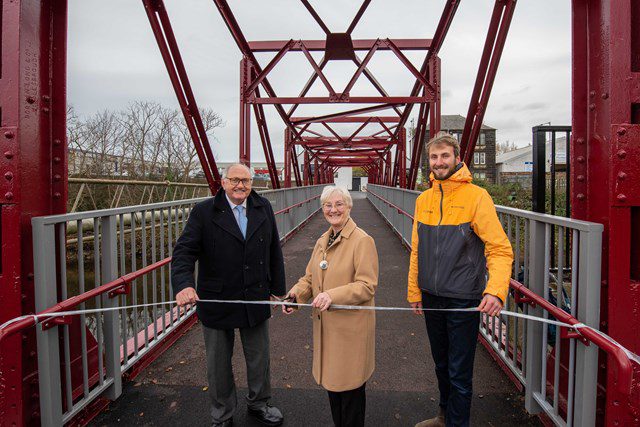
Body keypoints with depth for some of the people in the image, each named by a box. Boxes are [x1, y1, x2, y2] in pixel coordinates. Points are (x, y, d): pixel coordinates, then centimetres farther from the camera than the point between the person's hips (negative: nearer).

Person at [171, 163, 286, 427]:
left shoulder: (264, 208, 1)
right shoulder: (203, 212, -10)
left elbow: (274, 251, 5)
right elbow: (184, 251, -16)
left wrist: (278, 288, 6)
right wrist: (183, 284, -34)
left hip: (255, 300, 3)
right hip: (217, 302, -2)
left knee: (259, 358, 21)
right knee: (218, 365, 17)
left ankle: (258, 404, 48)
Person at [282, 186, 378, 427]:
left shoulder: (362, 241, -15)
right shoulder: (322, 242, 9)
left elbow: (367, 285, -19)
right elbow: (310, 277, 11)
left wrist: (333, 295, -31)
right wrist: (296, 294, -9)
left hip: (351, 327, -7)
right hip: (326, 326, 7)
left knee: (350, 386, 10)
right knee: (331, 380, 21)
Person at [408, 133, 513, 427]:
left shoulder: (476, 196, -12)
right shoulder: (423, 199, 4)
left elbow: (500, 249, -16)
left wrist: (496, 291, -30)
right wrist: (415, 292, 9)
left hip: (463, 301, -5)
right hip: (431, 298, 6)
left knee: (459, 373, 8)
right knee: (441, 364, 23)